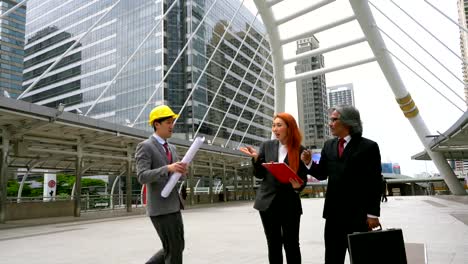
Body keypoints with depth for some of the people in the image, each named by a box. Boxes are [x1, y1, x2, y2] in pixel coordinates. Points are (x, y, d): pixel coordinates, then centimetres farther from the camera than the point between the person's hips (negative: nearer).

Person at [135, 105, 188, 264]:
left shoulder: (171, 148, 16)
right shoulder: (145, 147, -10)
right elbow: (142, 177, -20)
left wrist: (181, 170, -5)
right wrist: (168, 168, -32)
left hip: (173, 206, 8)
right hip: (160, 208, -8)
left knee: (177, 248, 14)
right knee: (174, 251, -2)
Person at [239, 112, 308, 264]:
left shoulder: (300, 150, -3)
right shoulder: (266, 146, 3)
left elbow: (303, 178, 1)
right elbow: (259, 175, 3)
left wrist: (298, 186, -21)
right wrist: (256, 158, -14)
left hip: (290, 203, -1)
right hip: (268, 202, 2)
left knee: (291, 245, 4)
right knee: (273, 245, 9)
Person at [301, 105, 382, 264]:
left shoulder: (368, 146, -6)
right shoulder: (328, 146, 9)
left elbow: (375, 183, -8)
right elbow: (322, 174, 11)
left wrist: (373, 213, -10)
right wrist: (309, 164, -9)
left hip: (358, 213, -4)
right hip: (333, 212, 5)